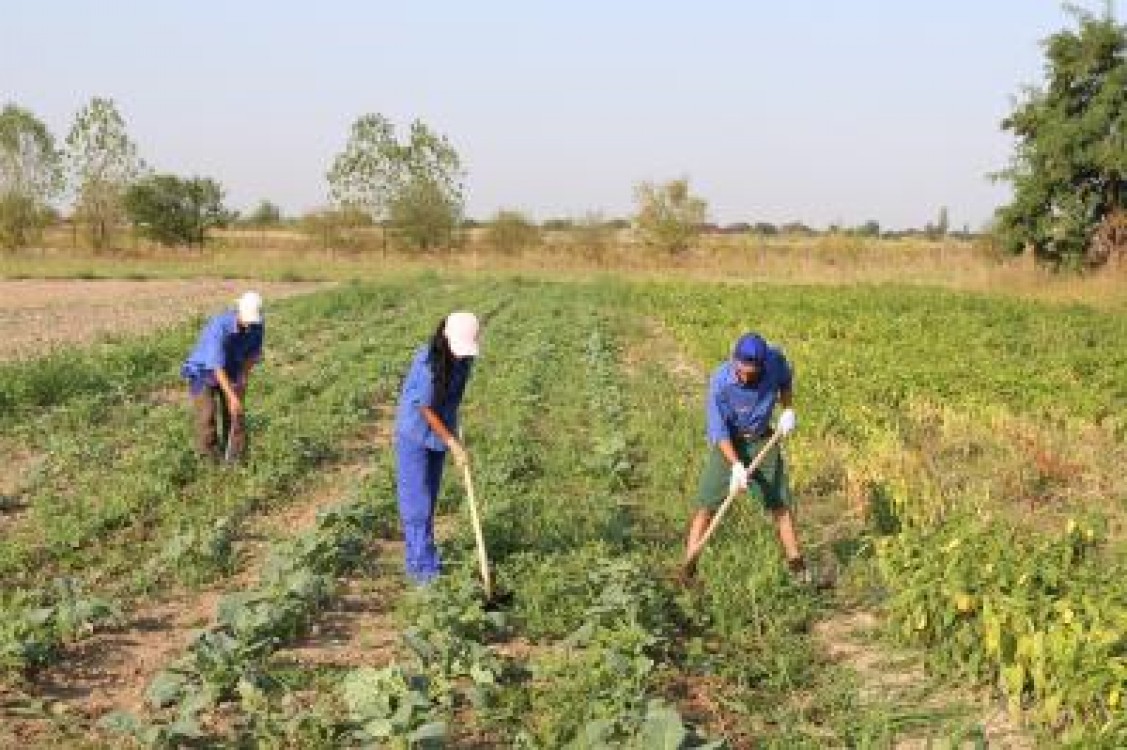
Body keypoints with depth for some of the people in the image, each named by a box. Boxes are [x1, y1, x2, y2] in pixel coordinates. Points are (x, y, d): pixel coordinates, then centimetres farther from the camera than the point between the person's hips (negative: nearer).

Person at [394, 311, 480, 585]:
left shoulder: (464, 359, -7)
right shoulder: (427, 361, -27)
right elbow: (427, 409, -20)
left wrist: (453, 434, 12)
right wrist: (453, 443, -17)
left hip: (439, 433, 6)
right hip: (415, 436, -6)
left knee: (429, 499, 13)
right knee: (417, 502, -3)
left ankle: (422, 557, 24)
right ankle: (423, 566, 1)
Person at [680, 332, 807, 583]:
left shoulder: (775, 360, -21)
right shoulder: (719, 382, -31)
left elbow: (785, 379, 5)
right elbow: (718, 430, -24)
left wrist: (787, 409, -8)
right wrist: (736, 465, -34)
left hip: (762, 440, 3)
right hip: (727, 442, -3)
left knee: (780, 503, 8)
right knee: (706, 504, -9)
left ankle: (796, 563, 22)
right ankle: (688, 566, -1)